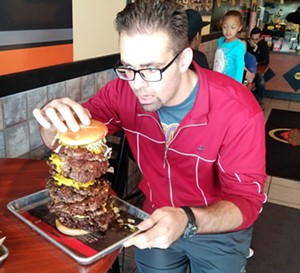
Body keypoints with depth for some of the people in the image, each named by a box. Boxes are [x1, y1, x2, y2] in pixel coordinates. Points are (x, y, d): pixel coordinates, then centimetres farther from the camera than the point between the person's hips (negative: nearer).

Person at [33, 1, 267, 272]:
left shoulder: (239, 110, -29)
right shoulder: (123, 91, -18)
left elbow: (247, 200, -24)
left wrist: (188, 222, -44)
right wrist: (54, 123, -33)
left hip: (219, 229, -2)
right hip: (156, 221, 3)